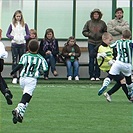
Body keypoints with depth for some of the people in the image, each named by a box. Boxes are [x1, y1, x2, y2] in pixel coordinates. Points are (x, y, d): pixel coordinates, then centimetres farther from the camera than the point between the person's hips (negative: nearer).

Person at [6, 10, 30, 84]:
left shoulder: (24, 25, 3)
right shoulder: (12, 25, 3)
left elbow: (28, 35, 6)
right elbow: (7, 34, 5)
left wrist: (24, 37, -13)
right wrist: (13, 37, -12)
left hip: (22, 44, 1)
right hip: (14, 44, -1)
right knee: (14, 60, -2)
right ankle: (14, 77, 0)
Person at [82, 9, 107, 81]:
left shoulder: (102, 23, 4)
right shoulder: (88, 23, 5)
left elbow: (106, 32, 11)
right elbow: (84, 32, 9)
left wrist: (101, 35, -7)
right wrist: (90, 34, -7)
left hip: (100, 43, 0)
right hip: (91, 43, 0)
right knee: (91, 59, -4)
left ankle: (97, 76, 7)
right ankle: (92, 76, -1)